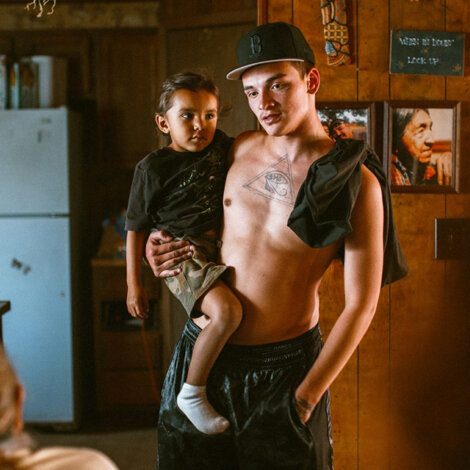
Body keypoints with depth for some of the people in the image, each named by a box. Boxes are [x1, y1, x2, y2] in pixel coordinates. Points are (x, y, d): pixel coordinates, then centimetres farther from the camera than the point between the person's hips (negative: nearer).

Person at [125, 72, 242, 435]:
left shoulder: (221, 146, 4)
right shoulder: (153, 168, -9)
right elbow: (136, 228, -3)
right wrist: (134, 285, -2)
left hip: (222, 246, 7)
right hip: (181, 253, -7)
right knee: (227, 312, -29)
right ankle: (192, 394, -10)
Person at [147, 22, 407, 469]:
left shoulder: (357, 181, -12)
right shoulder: (242, 148, 2)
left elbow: (360, 304, -12)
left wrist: (307, 396, -13)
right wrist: (161, 246, 3)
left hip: (283, 365, -4)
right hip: (200, 350, 5)